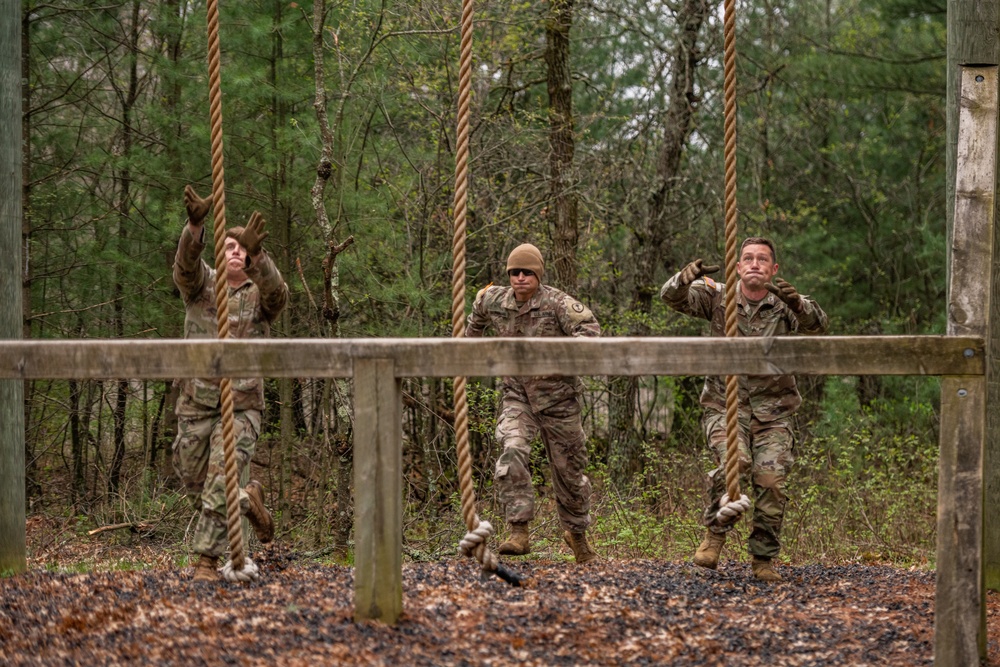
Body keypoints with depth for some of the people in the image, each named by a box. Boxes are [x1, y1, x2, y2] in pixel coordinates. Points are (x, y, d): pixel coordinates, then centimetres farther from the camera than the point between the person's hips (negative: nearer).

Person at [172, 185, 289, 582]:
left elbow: (277, 293, -22)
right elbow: (185, 262, -18)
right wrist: (194, 225, -40)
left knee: (220, 484, -14)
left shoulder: (259, 294, 3)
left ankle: (207, 561, -8)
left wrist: (257, 256, -41)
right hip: (196, 404, 3)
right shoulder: (200, 285, 4)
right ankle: (249, 501, 39)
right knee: (195, 486, 12)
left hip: (242, 405, -2)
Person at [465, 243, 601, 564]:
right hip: (518, 396, 2)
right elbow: (479, 306, 22)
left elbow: (589, 329, -28)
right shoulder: (495, 300, -2)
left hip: (557, 397, -2)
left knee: (569, 469, 11)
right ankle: (519, 533, -27)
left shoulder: (557, 303, -18)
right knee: (512, 456, -24)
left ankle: (576, 532, 35)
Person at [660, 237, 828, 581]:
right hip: (725, 406, -1)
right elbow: (671, 297, -9)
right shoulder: (718, 297, 1)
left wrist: (797, 303, -42)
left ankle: (764, 560, 7)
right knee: (734, 463, -26)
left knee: (771, 481, -9)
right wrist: (685, 278, -33)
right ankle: (715, 534, -6)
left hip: (772, 412, 1)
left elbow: (818, 325, -20)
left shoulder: (784, 304, -2)